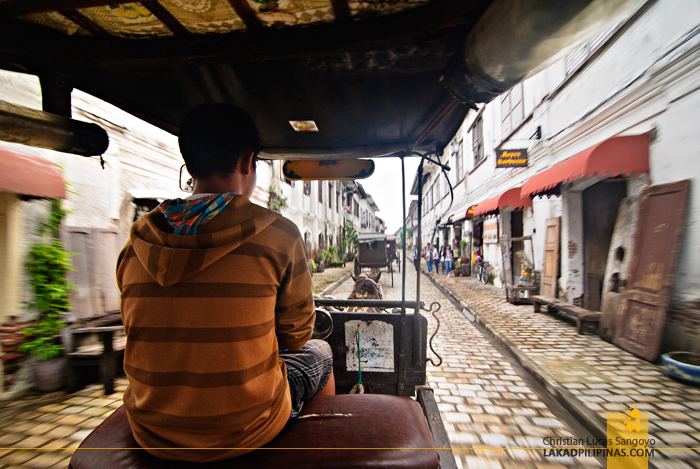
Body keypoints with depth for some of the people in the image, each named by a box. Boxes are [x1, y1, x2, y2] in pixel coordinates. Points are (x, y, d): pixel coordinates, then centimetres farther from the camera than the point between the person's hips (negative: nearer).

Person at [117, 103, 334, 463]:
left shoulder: (138, 241, -5)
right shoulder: (279, 234, -18)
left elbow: (142, 333, 7)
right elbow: (295, 336, -7)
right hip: (245, 432, -4)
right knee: (319, 354, 21)